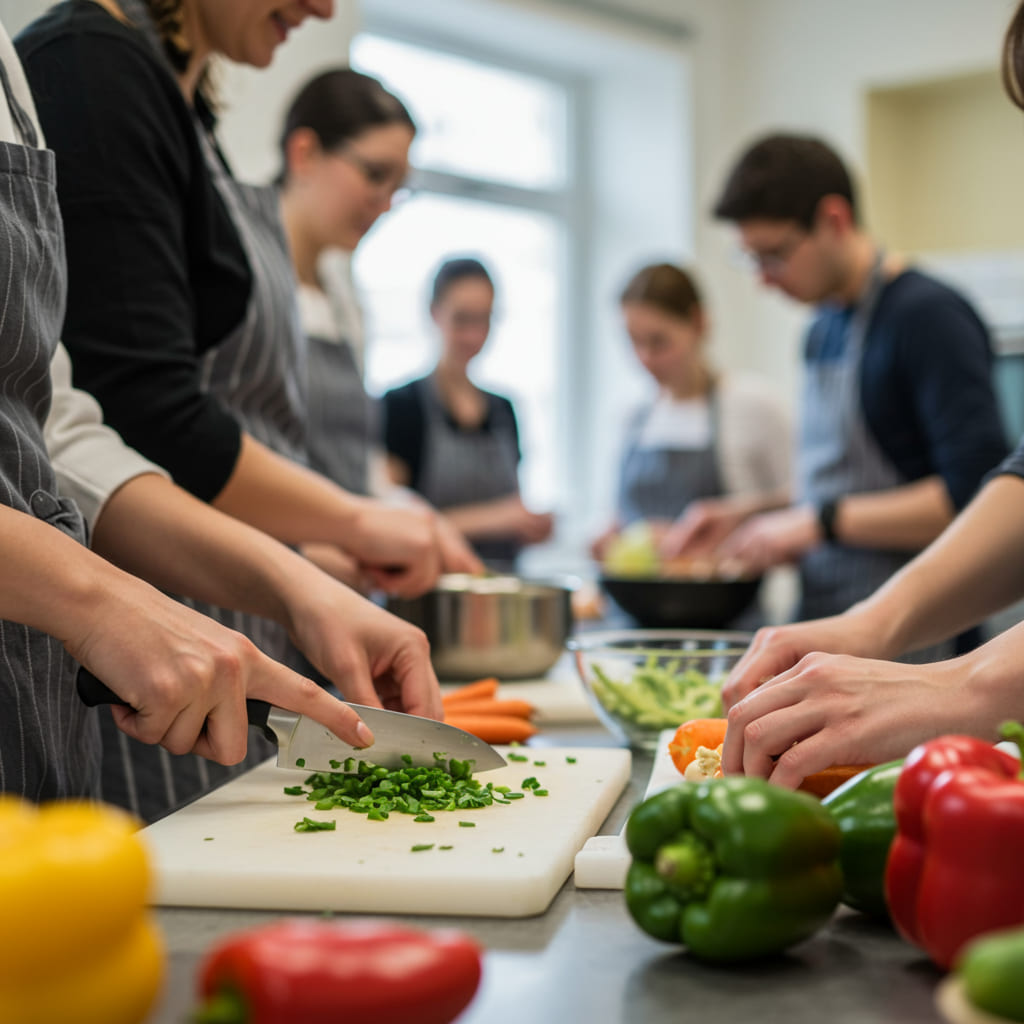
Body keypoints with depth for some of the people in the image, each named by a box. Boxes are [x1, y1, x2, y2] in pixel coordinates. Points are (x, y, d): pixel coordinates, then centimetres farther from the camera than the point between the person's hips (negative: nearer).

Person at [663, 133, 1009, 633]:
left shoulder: (930, 316, -12)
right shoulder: (823, 329, 15)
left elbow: (975, 494, -19)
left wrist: (820, 522, -16)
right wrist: (749, 520, 11)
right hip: (820, 617, 8)